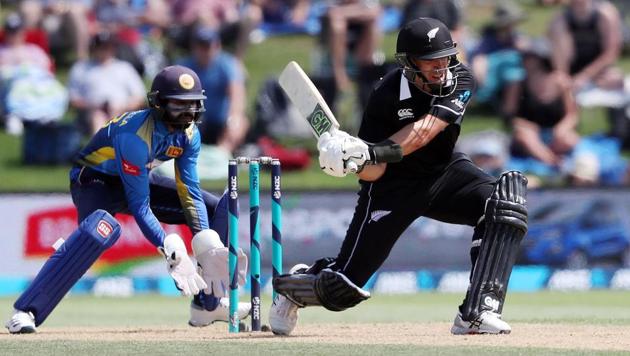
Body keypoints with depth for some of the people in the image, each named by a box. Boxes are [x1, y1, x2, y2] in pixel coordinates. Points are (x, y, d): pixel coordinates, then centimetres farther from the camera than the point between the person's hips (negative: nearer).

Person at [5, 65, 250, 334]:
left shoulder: (189, 133, -12)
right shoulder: (136, 134, -35)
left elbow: (190, 192, -11)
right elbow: (139, 206, -35)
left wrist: (206, 248, -23)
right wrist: (171, 250, -42)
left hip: (138, 181, 8)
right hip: (94, 180, -8)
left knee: (218, 208, 2)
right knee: (101, 227, -42)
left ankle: (208, 304, 10)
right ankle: (26, 312, -45)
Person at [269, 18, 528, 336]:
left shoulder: (459, 80, -17)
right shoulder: (387, 97, -23)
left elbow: (424, 132, -31)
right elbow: (370, 174, -23)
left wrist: (373, 153, -43)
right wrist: (358, 159, -47)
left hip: (445, 172, 3)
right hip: (394, 185, -3)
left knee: (506, 199, -27)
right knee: (344, 287, -7)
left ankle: (476, 315, -29)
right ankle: (292, 288, 33)